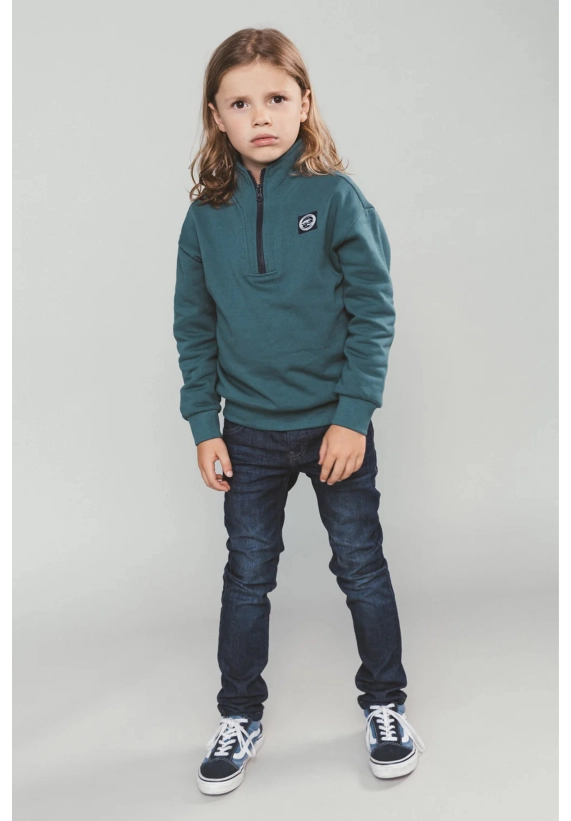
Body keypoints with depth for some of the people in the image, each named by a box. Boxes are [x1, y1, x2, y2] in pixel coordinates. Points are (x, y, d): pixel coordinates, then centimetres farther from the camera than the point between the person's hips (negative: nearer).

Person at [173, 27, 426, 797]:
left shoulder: (337, 198, -9)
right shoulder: (206, 216, -2)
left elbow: (374, 311, -9)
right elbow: (194, 329, 4)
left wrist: (354, 416, -14)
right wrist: (204, 428, 0)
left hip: (335, 425, -2)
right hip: (248, 435, 2)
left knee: (362, 567, 10)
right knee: (247, 576, 12)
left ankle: (385, 704, 31)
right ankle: (240, 718, 30)